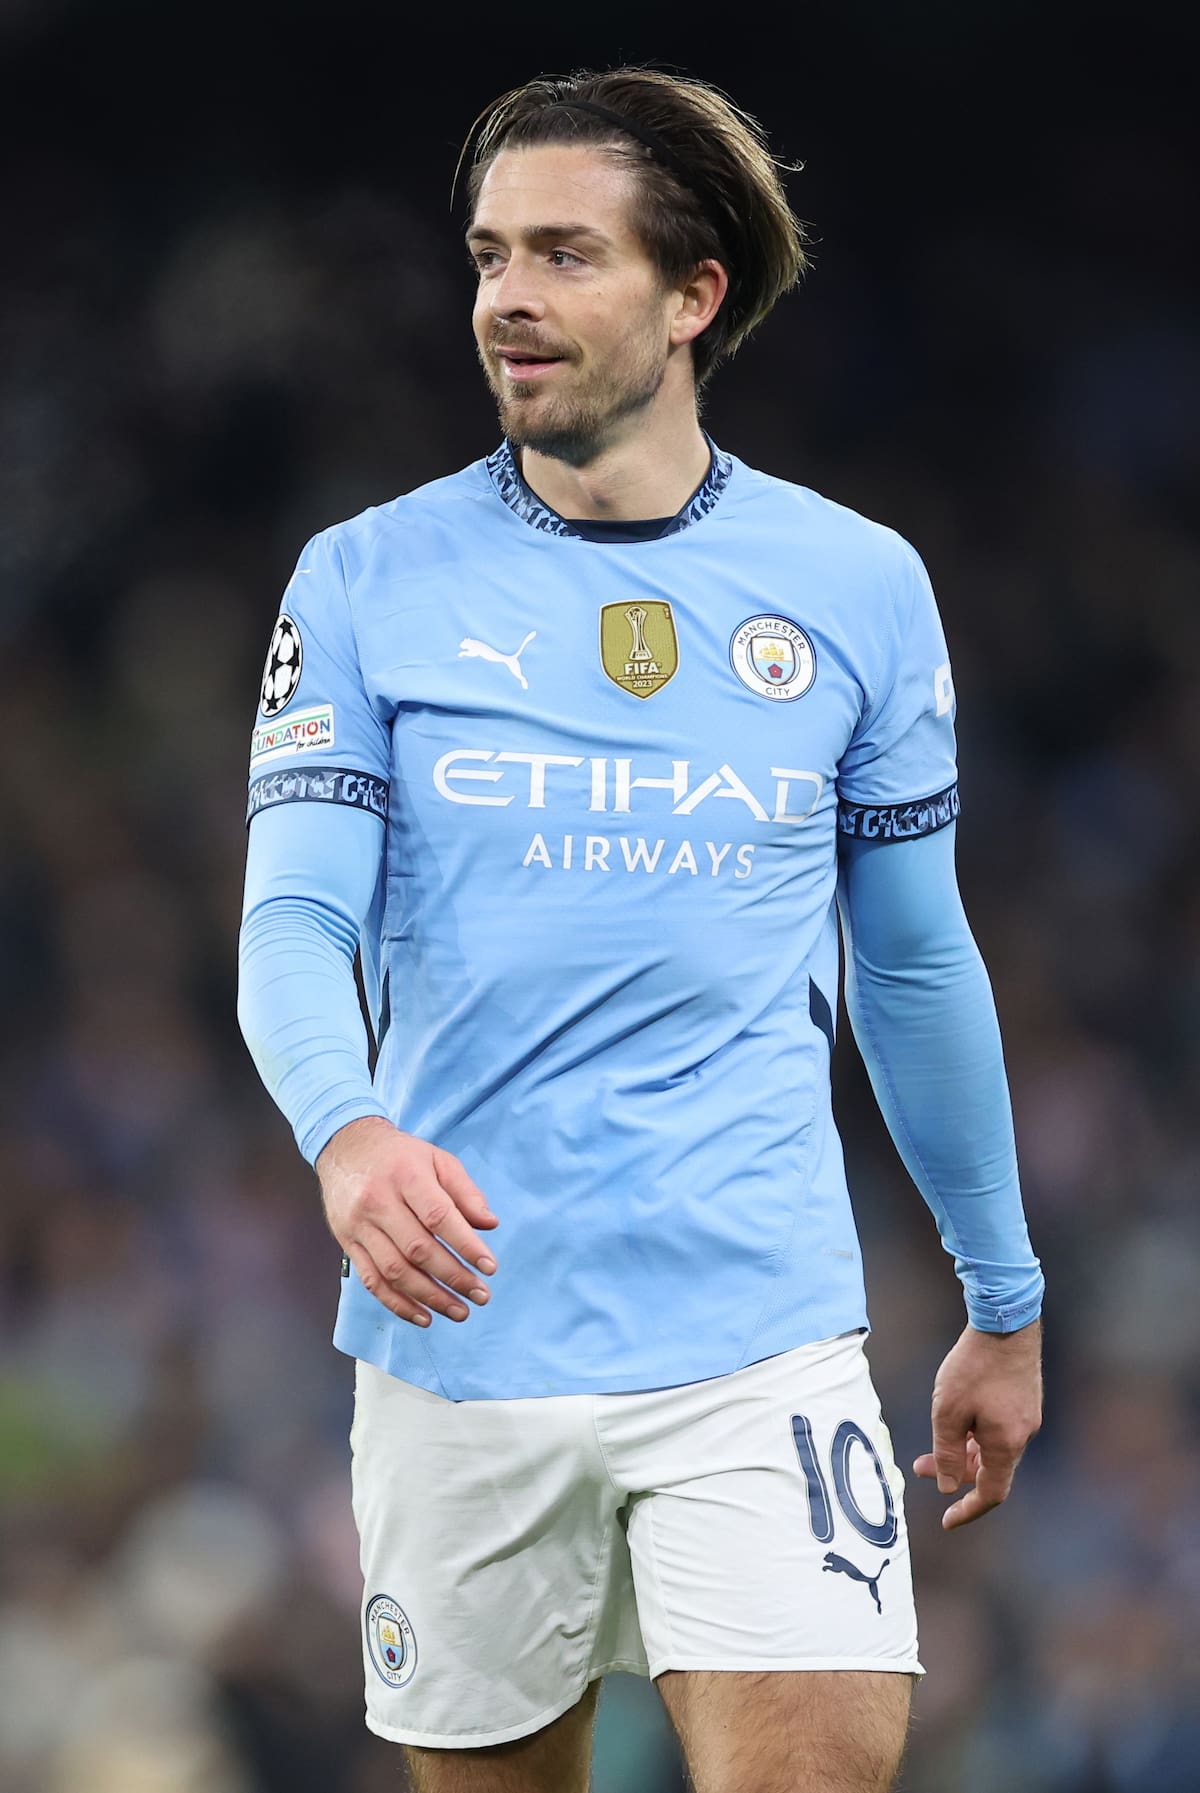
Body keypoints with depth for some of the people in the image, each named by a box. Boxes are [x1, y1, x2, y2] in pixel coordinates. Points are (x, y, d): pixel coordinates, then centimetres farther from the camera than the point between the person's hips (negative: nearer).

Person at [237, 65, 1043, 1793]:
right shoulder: (368, 581, 3)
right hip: (460, 1339, 0)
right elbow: (293, 919, -5)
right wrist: (347, 1133, -26)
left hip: (762, 1341, 0)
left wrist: (1004, 1302, 19)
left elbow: (916, 961, 15)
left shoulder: (861, 587, 6)